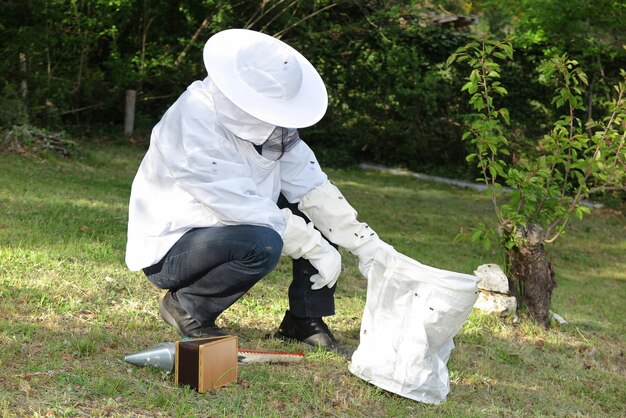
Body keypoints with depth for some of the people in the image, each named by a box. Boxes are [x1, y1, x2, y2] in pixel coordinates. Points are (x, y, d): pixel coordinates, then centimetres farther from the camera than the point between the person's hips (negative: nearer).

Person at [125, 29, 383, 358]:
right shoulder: (194, 124, -27)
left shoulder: (267, 120, -4)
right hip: (169, 250, -8)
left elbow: (310, 186, -4)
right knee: (263, 244, -34)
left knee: (316, 210, -3)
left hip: (226, 227, 8)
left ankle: (305, 322, 2)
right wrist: (316, 248, -24)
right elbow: (245, 207, -29)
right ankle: (186, 307, -9)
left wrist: (367, 246, -11)